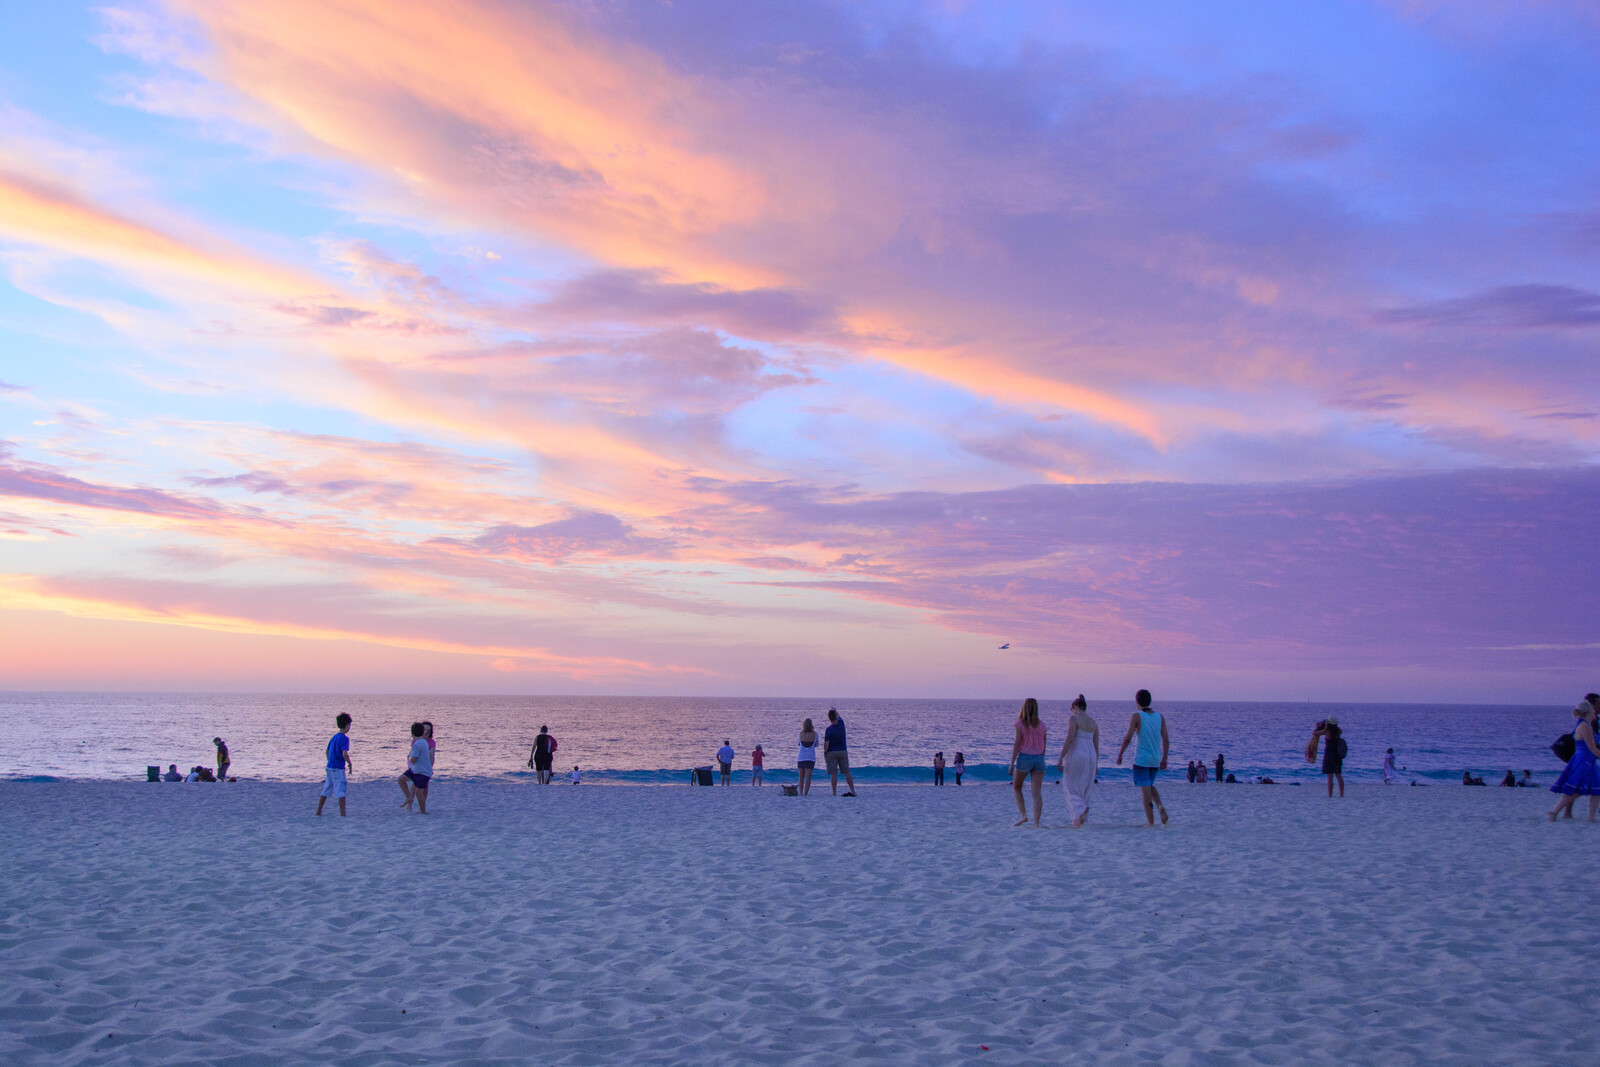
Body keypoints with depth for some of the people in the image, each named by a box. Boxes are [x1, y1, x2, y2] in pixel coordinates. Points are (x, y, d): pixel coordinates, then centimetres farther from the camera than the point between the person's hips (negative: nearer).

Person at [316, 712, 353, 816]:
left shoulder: (334, 737, 12)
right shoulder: (344, 738, -14)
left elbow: (327, 752, 19)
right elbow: (345, 754, -25)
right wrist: (350, 764, -11)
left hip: (330, 767, 8)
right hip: (338, 768, -8)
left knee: (326, 791, 15)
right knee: (341, 792, -6)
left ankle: (318, 812, 20)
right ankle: (342, 814, -8)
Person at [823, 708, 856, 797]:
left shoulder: (829, 730, -16)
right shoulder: (841, 723, -4)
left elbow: (826, 744, -17)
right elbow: (839, 718, 22)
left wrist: (825, 753, -2)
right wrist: (836, 711, 38)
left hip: (832, 753, -4)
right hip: (843, 751, 4)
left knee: (833, 774, -1)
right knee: (847, 772, 8)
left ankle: (834, 793, -2)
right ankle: (853, 791, 7)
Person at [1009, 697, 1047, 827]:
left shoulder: (1020, 724, -5)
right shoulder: (1041, 725, 7)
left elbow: (1016, 744, -10)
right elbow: (1043, 746, 12)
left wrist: (1012, 763, -8)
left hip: (1024, 758, -3)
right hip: (1039, 758, 3)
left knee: (1016, 788, 17)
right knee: (1037, 793, 1)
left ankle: (1023, 815, 2)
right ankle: (1036, 823, -5)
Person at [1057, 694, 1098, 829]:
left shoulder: (1074, 719, -7)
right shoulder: (1093, 723, 13)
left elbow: (1069, 740, -15)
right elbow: (1096, 746, 13)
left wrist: (1060, 759, -13)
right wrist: (1096, 765, 19)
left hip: (1076, 756, -6)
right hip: (1091, 757, 6)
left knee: (1070, 787, 2)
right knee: (1083, 789, 12)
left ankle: (1081, 808, -25)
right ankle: (1079, 821, 12)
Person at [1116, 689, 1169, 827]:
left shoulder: (1137, 716, -9)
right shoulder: (1160, 716, 3)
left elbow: (1128, 737, -12)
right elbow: (1165, 739, 3)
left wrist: (1120, 754, -3)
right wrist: (1164, 759, 9)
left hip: (1141, 758, -5)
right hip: (1156, 759, 5)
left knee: (1145, 789, -1)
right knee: (1150, 786, 23)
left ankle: (1151, 822, -3)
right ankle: (1160, 806, -3)